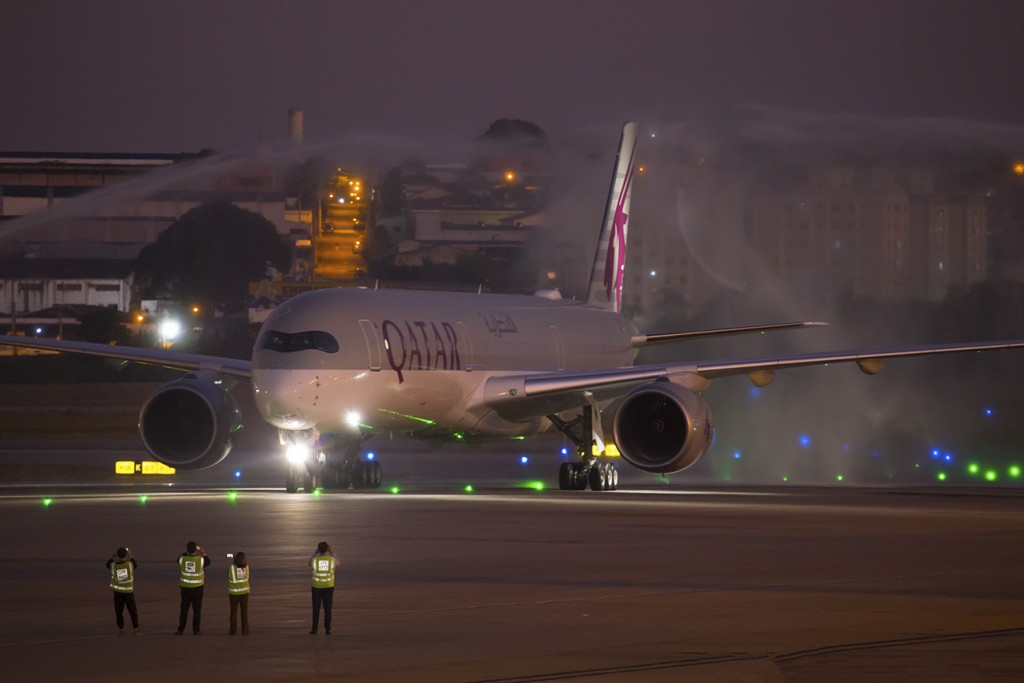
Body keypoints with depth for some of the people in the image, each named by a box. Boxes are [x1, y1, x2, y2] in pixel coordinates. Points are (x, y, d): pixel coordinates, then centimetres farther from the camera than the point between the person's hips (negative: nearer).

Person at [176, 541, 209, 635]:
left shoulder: (182, 559, -10)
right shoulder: (201, 559, -13)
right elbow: (208, 562, 11)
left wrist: (187, 552, 25)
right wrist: (204, 554, 26)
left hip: (185, 587, 1)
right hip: (197, 587, -1)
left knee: (184, 609, 10)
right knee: (197, 609, 7)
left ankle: (181, 630, 11)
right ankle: (196, 630, 5)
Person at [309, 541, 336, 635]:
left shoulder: (314, 559, -9)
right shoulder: (332, 559, -7)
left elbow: (310, 565, 15)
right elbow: (336, 563, 18)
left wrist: (315, 553, 22)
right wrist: (332, 553, 30)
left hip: (316, 587, -1)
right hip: (328, 587, 1)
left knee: (316, 609, 6)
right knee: (327, 609, 6)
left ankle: (314, 629, 5)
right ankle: (327, 629, 5)